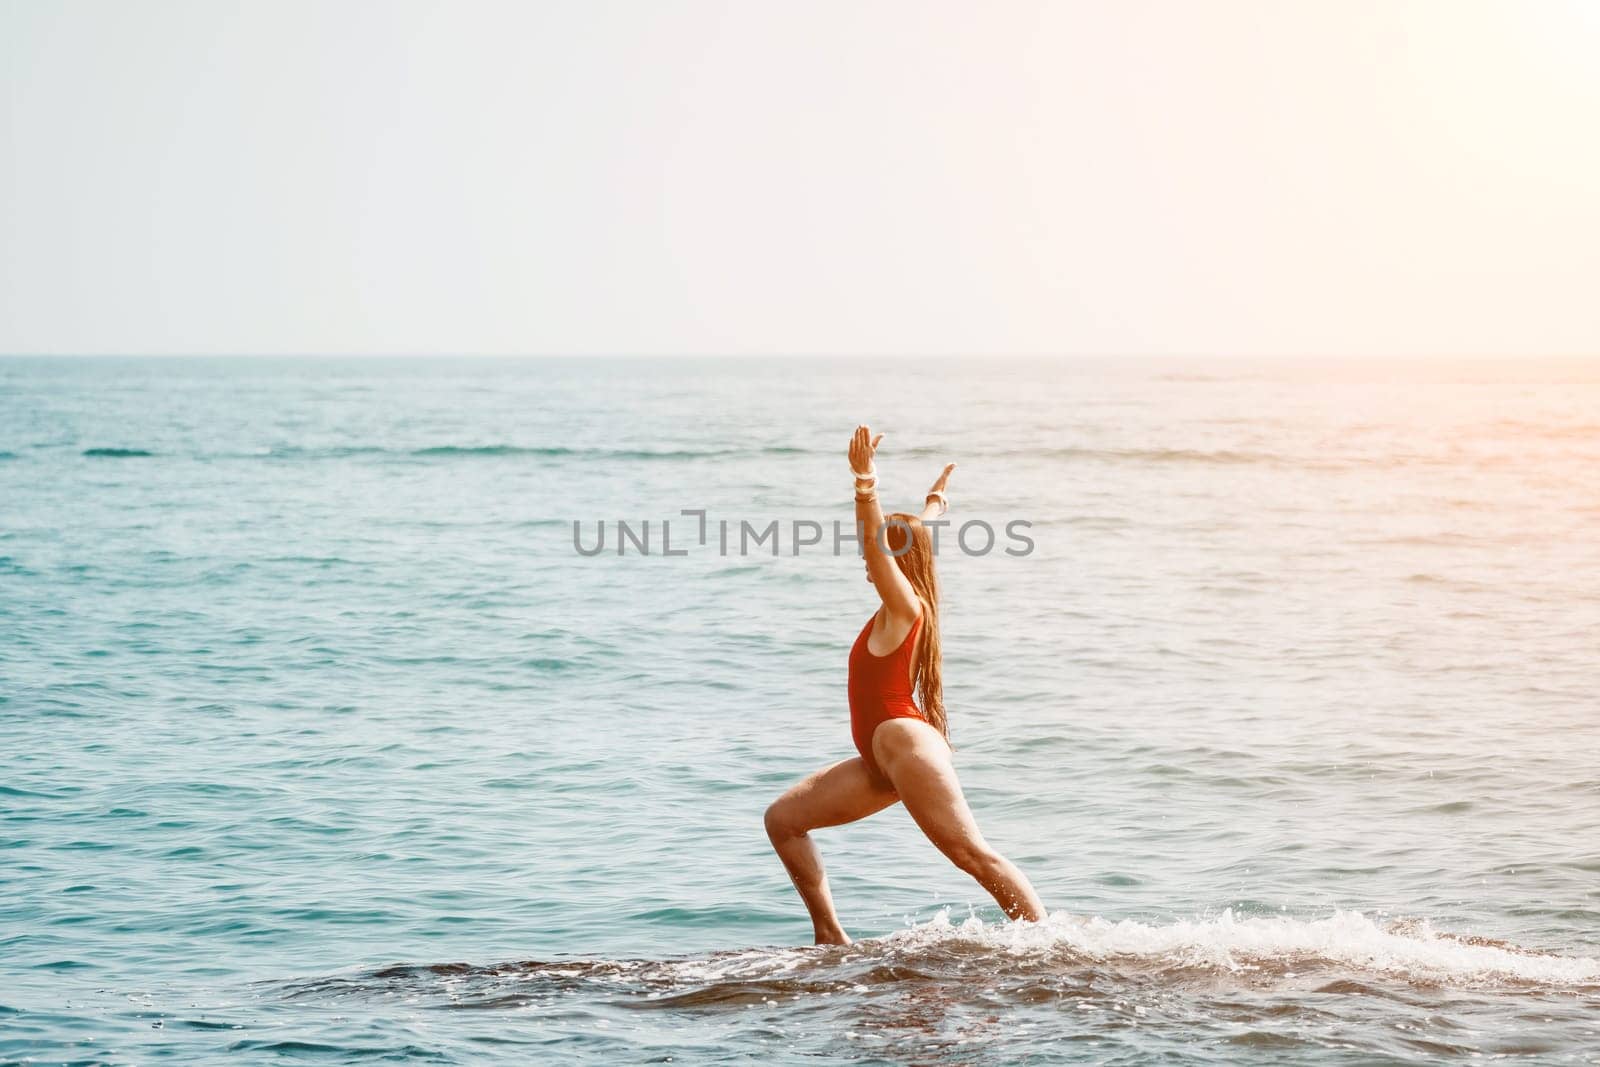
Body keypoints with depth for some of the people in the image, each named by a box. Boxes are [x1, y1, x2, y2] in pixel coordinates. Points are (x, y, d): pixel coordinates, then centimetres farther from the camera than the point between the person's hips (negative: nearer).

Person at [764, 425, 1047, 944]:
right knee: (783, 818, 8)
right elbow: (915, 538, 34)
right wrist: (935, 502, 51)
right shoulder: (903, 605, 15)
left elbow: (874, 541, -25)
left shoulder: (903, 605, -8)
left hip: (905, 741, -10)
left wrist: (866, 484, -34)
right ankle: (830, 937, 9)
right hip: (884, 755, 10)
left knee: (972, 853, -12)